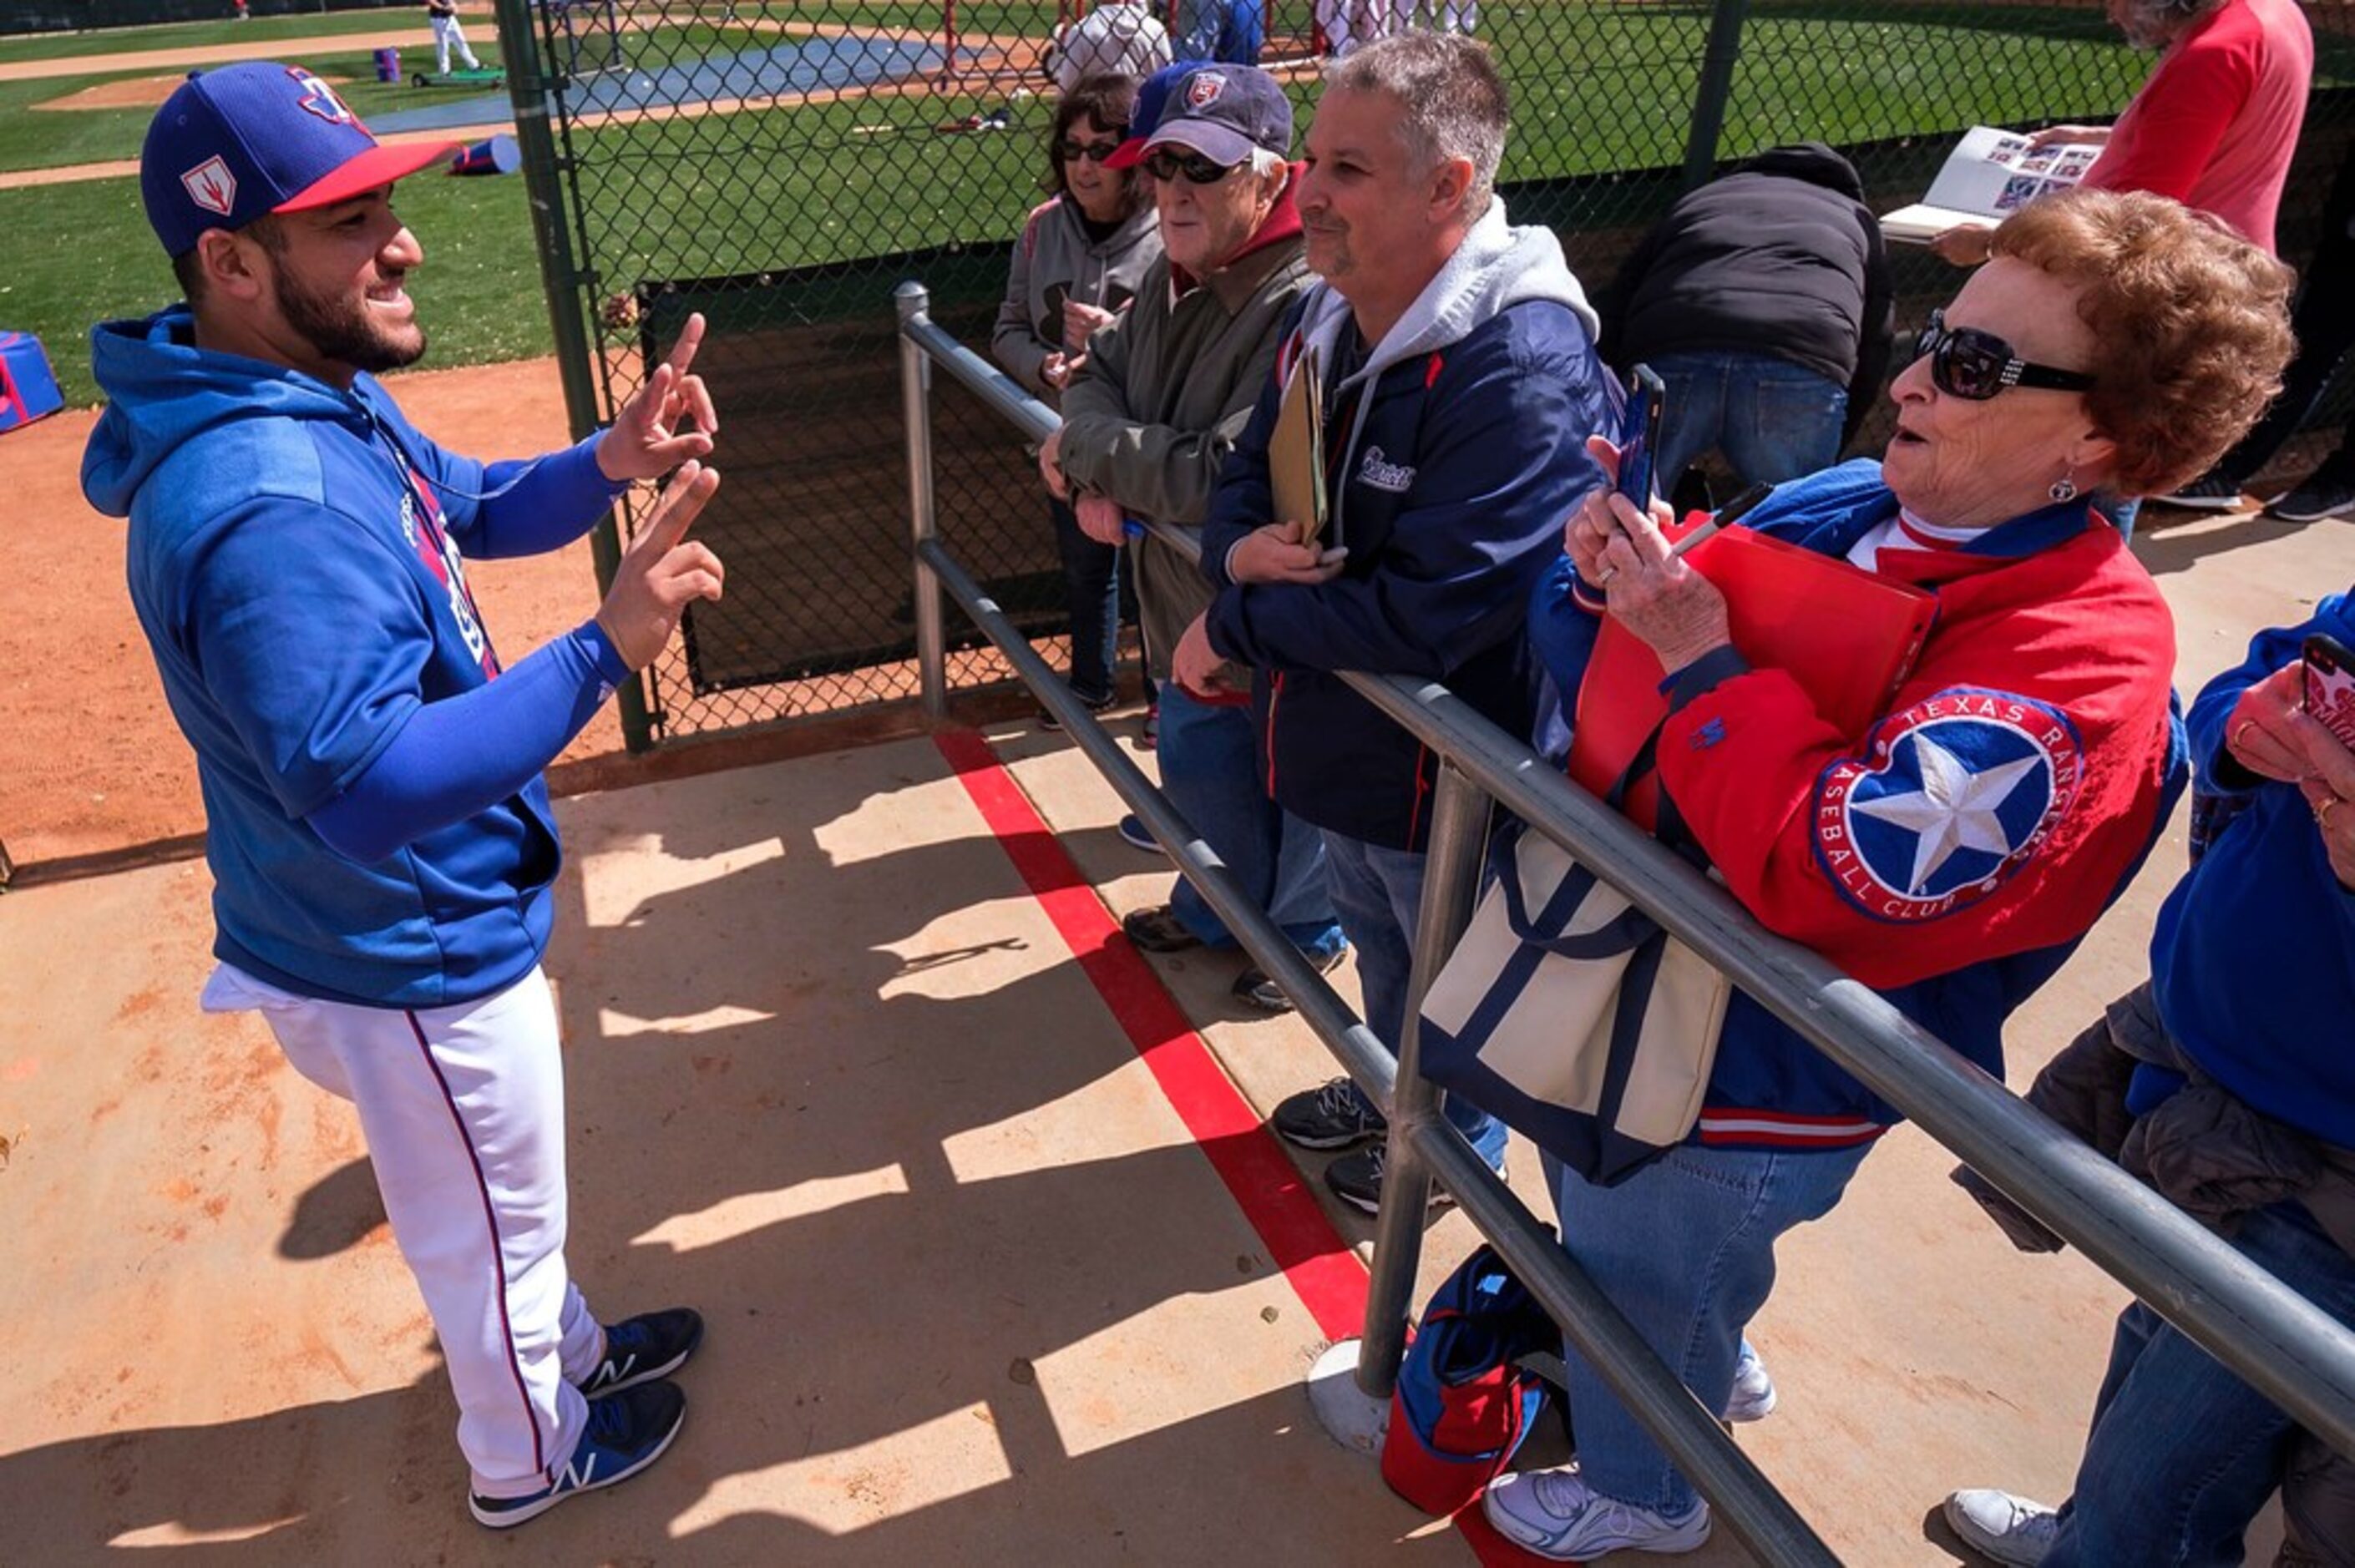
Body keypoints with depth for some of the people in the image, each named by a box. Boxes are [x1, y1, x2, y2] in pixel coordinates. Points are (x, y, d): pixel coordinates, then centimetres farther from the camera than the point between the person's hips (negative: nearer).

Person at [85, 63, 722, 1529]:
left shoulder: (331, 396, -2)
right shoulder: (266, 507, -34)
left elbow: (476, 510, 14)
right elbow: (365, 786, -39)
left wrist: (608, 462, -6)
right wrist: (604, 650, -43)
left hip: (414, 926, 9)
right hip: (409, 967, -9)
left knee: (505, 1197, 32)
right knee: (491, 1232, 18)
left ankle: (571, 1349, 58)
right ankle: (527, 1456, 46)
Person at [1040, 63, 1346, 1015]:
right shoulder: (1171, 279, -1)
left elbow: (1226, 477, -36)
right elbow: (1100, 374, 10)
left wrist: (1085, 448, -21)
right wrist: (1098, 476, -13)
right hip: (1189, 614, 8)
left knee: (1292, 793, 17)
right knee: (1199, 773, 27)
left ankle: (1304, 936, 46)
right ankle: (1213, 910, 55)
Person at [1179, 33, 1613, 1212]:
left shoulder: (1520, 374, -31)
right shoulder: (1329, 317, -3)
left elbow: (1423, 617, -36)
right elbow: (1248, 475, 6)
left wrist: (1233, 626, -23)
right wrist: (1240, 550, -19)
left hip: (1447, 765, -8)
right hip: (1344, 737, 8)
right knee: (1373, 936, 31)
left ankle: (1456, 1138, 49)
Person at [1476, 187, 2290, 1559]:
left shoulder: (2077, 665, -27)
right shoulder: (1843, 506, -5)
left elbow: (1824, 871, -36)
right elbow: (1613, 681, 3)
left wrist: (1704, 661, -31)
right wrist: (1611, 580, -18)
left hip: (1751, 1077, -7)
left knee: (1644, 1280, 18)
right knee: (1604, 1213, 32)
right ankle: (1717, 1360, 63)